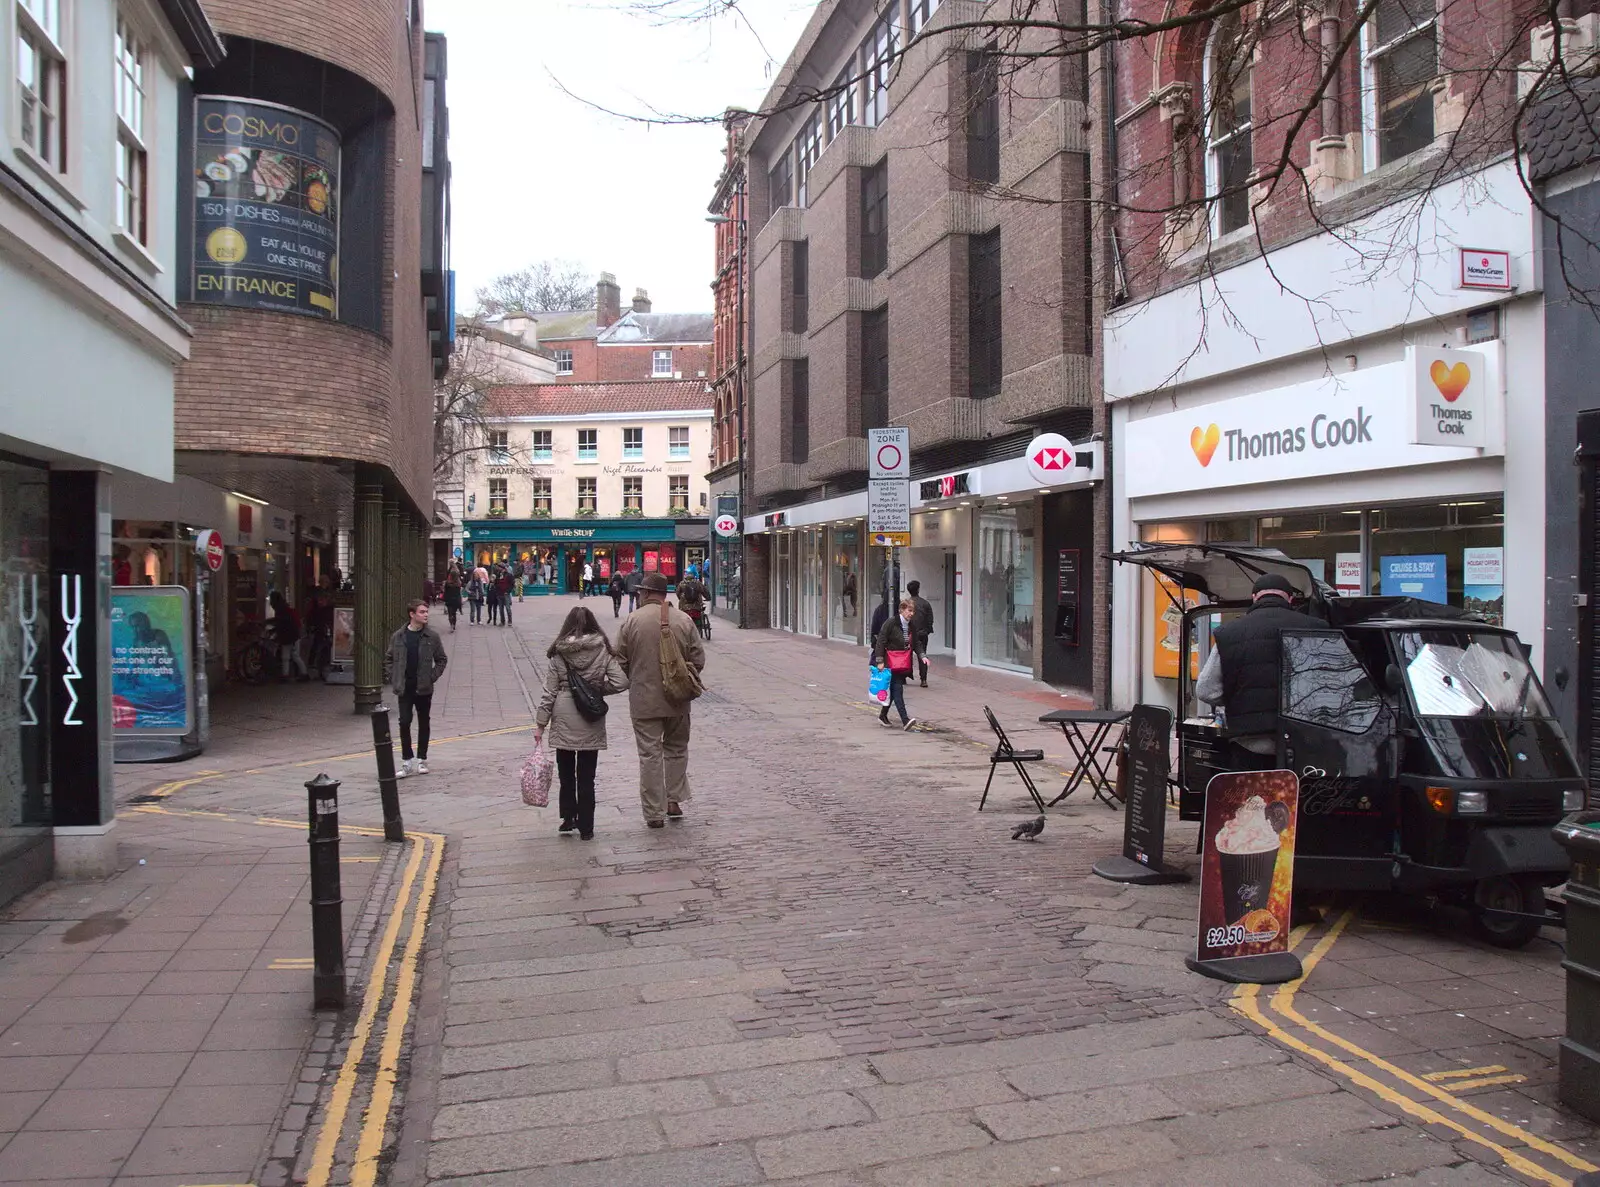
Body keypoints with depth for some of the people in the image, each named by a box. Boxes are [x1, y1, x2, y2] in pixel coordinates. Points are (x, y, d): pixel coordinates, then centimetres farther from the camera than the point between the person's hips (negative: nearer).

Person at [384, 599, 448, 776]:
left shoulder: (432, 636, -3)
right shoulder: (398, 636, -1)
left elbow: (442, 659, 5)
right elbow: (388, 659, 10)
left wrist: (432, 677, -5)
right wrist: (393, 678, 0)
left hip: (424, 688, 0)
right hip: (405, 689, 0)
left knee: (423, 724, 9)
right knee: (404, 723, -4)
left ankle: (421, 760, 19)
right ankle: (407, 762, 5)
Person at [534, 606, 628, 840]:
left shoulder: (558, 653, -4)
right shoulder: (603, 650, -4)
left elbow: (549, 691, -4)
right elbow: (620, 682, -10)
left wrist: (540, 723, 3)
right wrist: (598, 689, 8)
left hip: (563, 720, 0)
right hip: (591, 723, 0)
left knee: (566, 772, 18)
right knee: (586, 775, 8)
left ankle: (568, 817, 17)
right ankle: (585, 827, 12)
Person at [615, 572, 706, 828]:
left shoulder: (631, 621, -8)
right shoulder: (684, 620, -2)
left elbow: (620, 662, -5)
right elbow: (698, 660, 0)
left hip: (643, 700, -2)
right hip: (677, 700, 2)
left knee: (650, 754, 4)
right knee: (676, 749, 20)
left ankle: (654, 812, 7)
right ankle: (674, 800, 23)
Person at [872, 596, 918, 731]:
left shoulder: (911, 626, 7)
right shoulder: (891, 623, -14)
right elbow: (880, 641, -14)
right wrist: (880, 661, -17)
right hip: (889, 662, -7)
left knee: (893, 689, 12)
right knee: (897, 689, -11)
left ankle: (883, 715, 29)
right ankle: (905, 720, -18)